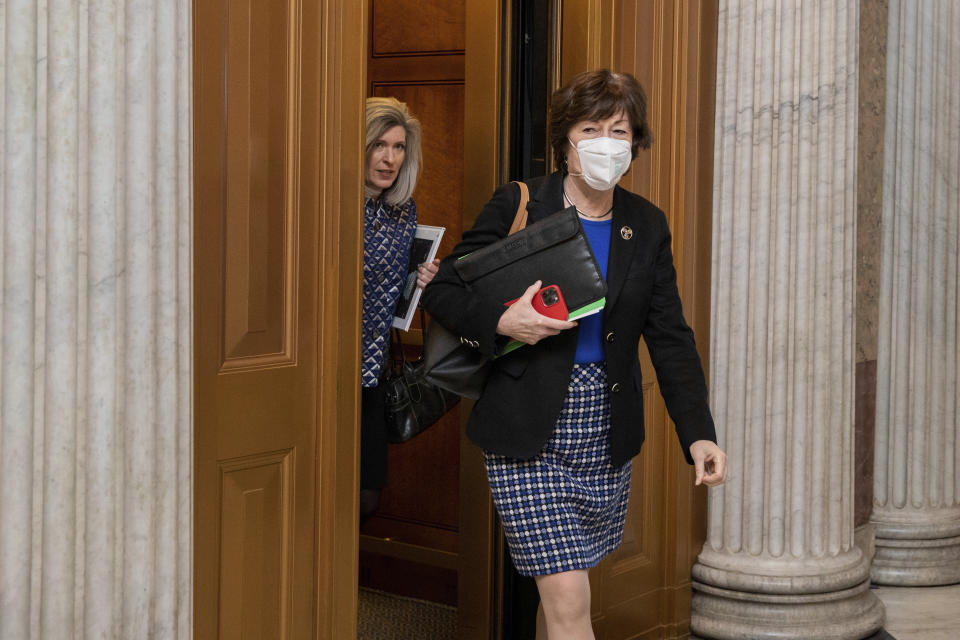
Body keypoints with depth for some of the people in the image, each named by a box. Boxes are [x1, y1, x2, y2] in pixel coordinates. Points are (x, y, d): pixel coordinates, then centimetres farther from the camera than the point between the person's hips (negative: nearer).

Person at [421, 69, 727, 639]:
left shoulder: (648, 226, 6)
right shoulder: (518, 206, -5)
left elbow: (671, 337, 7)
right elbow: (443, 291, -2)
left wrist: (698, 433, -3)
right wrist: (502, 322, -22)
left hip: (607, 440, 4)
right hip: (528, 440, -4)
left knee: (561, 592, 13)